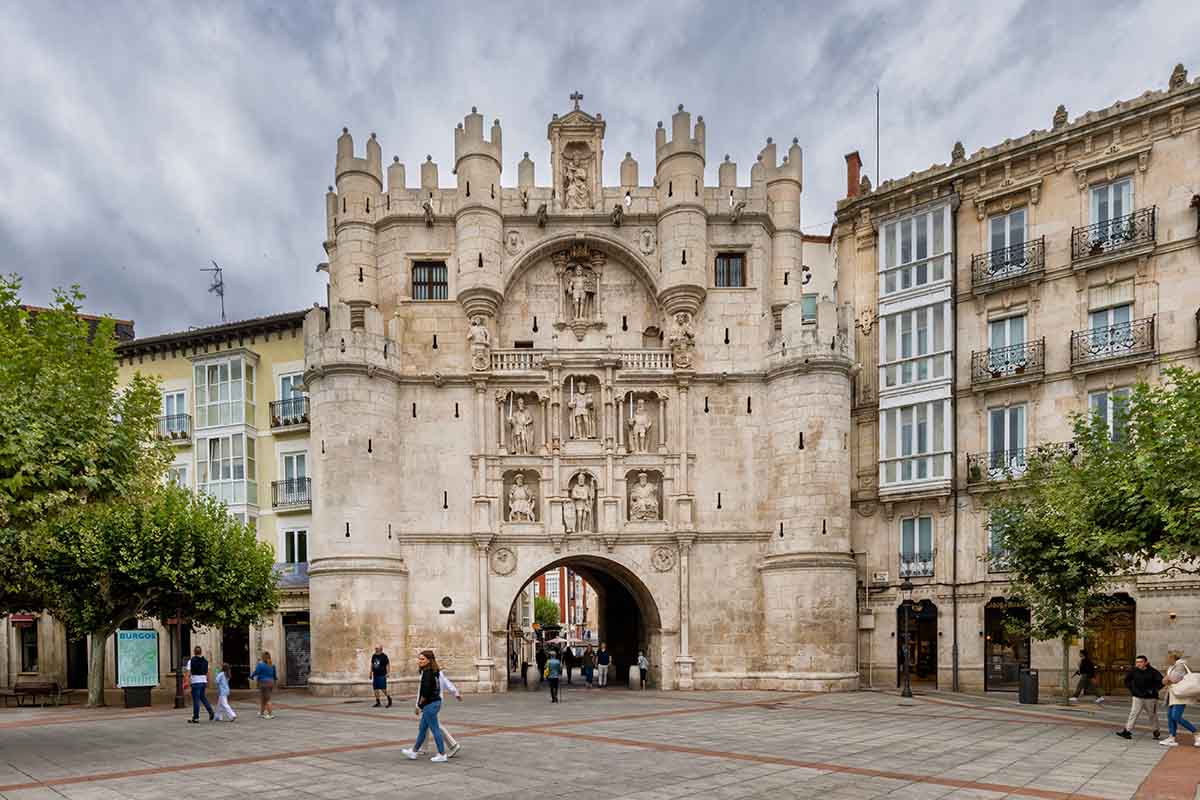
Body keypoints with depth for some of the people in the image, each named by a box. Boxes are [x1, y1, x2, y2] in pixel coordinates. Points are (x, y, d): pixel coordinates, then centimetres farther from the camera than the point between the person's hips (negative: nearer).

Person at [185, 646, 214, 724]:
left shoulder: (191, 660, -6)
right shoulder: (205, 661, 8)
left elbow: (188, 673, -13)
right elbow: (207, 673, 11)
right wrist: (207, 683, 19)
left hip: (195, 682, -5)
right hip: (204, 681, 5)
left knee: (196, 700, 0)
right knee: (202, 697, 21)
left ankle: (196, 718, 4)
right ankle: (210, 712, 9)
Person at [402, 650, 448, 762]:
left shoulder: (427, 673, -19)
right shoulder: (433, 672, 10)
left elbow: (426, 691, -24)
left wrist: (419, 705, -10)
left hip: (430, 704, -10)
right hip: (435, 702, 10)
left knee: (435, 729, -2)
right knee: (422, 728, 19)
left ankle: (442, 754, 5)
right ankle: (414, 751, 31)